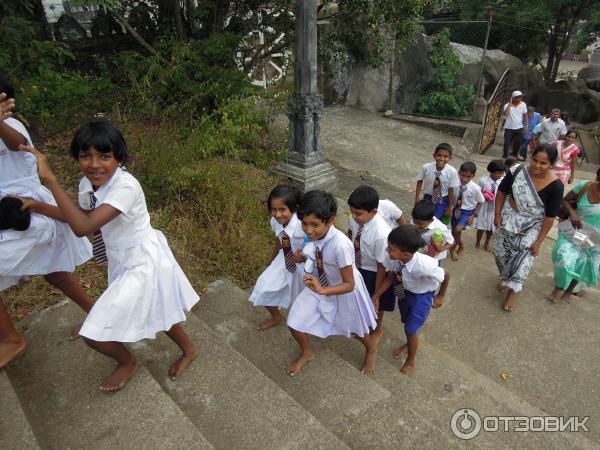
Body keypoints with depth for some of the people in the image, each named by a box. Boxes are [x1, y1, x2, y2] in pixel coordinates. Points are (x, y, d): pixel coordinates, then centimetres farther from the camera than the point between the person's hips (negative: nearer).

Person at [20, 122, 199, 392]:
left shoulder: (126, 186, -30)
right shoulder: (88, 185, -5)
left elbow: (82, 228, -37)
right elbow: (85, 217, 15)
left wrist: (50, 178, -35)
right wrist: (40, 207, 6)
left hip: (143, 263, -8)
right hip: (123, 260, 8)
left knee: (94, 334, -1)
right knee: (155, 309, 26)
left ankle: (127, 363, 31)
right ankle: (188, 349, 50)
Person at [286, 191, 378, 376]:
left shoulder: (340, 245, -41)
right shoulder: (314, 234, -22)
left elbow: (349, 285, -31)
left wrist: (322, 291, -43)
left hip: (345, 289, -4)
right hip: (321, 283, 5)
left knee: (355, 327, 23)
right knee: (294, 322, 3)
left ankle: (371, 350, 60)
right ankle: (307, 353, 37)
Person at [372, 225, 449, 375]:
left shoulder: (424, 265, -43)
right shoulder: (393, 258, -32)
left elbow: (446, 276, -21)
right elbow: (390, 278, -11)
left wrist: (440, 297, -4)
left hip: (422, 296, -4)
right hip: (404, 292, 4)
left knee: (411, 329, 8)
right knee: (406, 321, 25)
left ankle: (410, 361, 40)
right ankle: (409, 344, 60)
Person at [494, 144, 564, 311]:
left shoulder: (555, 185, -22)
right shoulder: (518, 171, -20)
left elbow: (550, 216, -15)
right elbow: (502, 191, -3)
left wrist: (539, 241, -12)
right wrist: (497, 214, -5)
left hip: (532, 225, -2)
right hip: (508, 218, 2)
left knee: (524, 256, -10)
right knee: (501, 252, 13)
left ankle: (512, 291, 9)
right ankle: (505, 278, 42)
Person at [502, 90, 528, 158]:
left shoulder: (523, 104, 1)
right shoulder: (507, 105, -8)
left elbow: (525, 116, 6)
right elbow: (506, 114, -25)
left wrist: (526, 125, 2)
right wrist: (510, 104, -23)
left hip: (519, 128, 3)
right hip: (509, 128, -3)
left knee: (518, 143, 12)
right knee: (507, 143, 1)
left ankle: (514, 155, 30)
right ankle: (505, 156, 12)